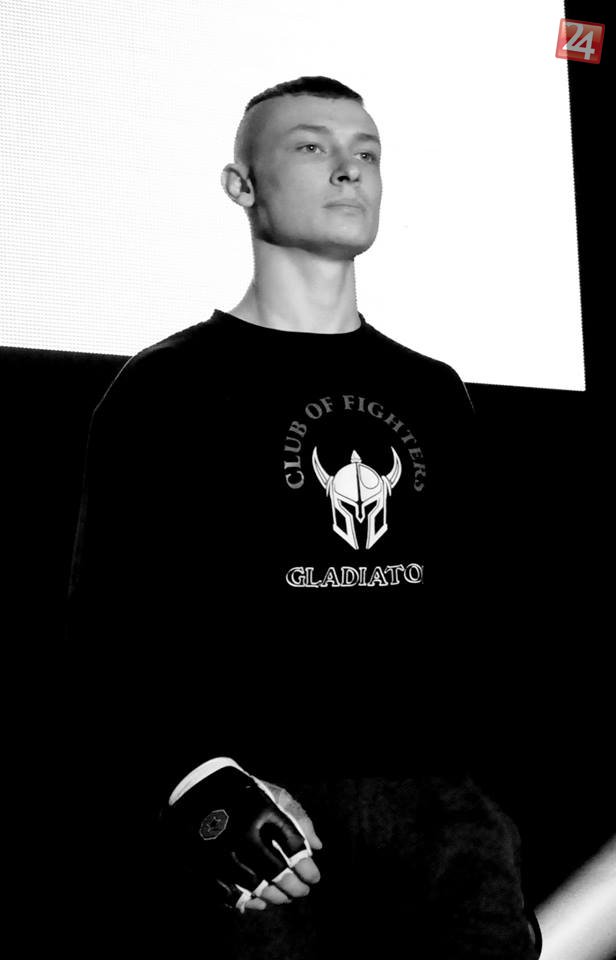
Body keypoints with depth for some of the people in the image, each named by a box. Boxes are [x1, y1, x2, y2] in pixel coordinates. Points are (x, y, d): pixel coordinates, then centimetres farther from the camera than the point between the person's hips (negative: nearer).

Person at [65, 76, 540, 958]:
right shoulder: (166, 388, 2)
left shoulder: (434, 393, 16)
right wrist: (197, 783, -17)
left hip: (436, 795, 4)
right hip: (263, 811, -4)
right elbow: (108, 623, -4)